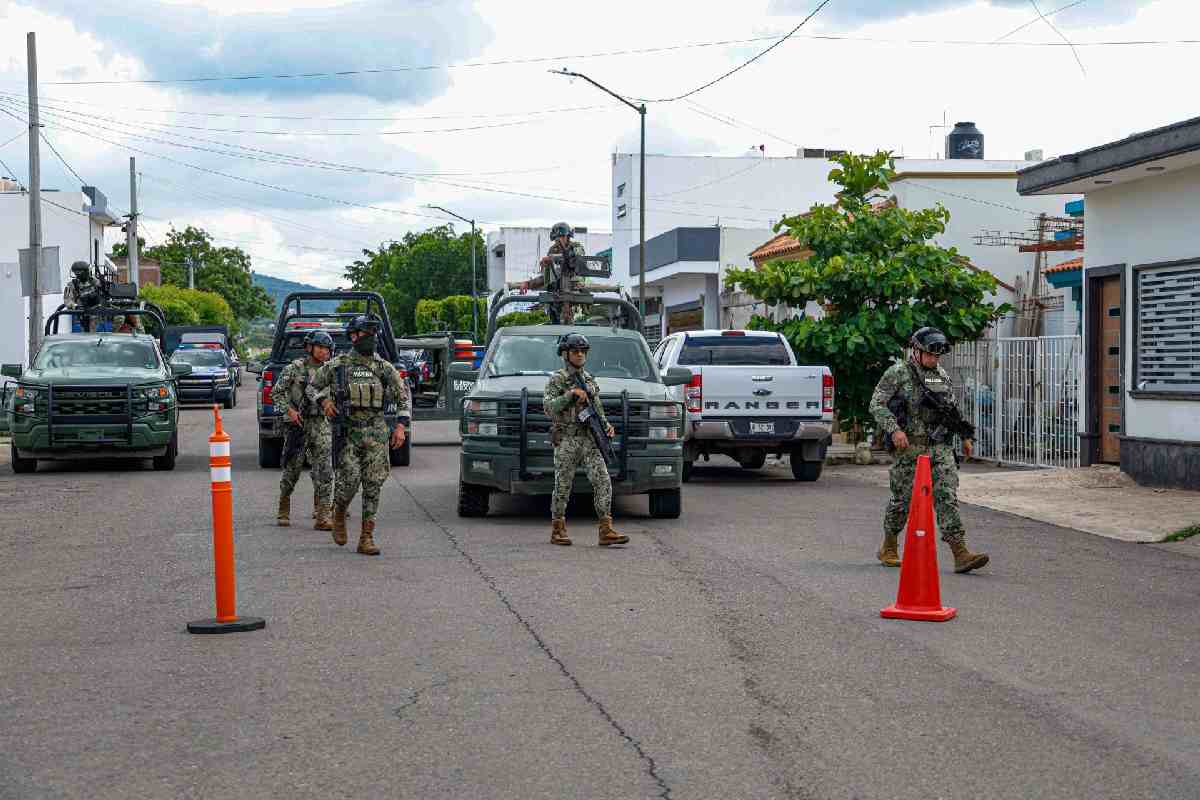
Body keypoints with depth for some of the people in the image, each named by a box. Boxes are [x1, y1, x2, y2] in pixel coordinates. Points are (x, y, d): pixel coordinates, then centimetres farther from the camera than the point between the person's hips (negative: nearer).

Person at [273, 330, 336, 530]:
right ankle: (283, 511, 22)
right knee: (292, 469, 4)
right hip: (298, 424, -2)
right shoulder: (295, 368, 0)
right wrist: (289, 410, -10)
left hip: (322, 425, 3)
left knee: (324, 472, -5)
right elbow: (276, 392, 1)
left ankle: (323, 517, -6)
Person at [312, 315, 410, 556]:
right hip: (347, 433, -2)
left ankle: (366, 538, 4)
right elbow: (314, 386, 16)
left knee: (373, 486, -2)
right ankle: (339, 515, 17)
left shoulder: (384, 368, 7)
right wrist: (324, 400, -4)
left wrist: (401, 426, -3)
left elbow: (404, 396, 9)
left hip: (376, 434, 2)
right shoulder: (337, 365, 4)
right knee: (349, 479, -14)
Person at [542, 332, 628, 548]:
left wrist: (607, 426, 4)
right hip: (566, 441, -5)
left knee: (603, 482, -8)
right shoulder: (557, 380, -2)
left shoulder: (589, 379, 16)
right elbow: (548, 408, -15)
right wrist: (570, 394, -22)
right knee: (562, 487, 2)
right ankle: (557, 531, 15)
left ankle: (606, 531, -11)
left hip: (589, 440, 5)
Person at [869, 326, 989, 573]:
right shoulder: (897, 373, -3)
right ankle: (888, 549, 24)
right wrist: (894, 429, -22)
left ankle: (961, 555, -13)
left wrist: (965, 435, 20)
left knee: (947, 497, -6)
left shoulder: (942, 375, 15)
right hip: (910, 447, -4)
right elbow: (877, 404, -10)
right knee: (903, 499, 4)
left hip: (941, 447, 4)